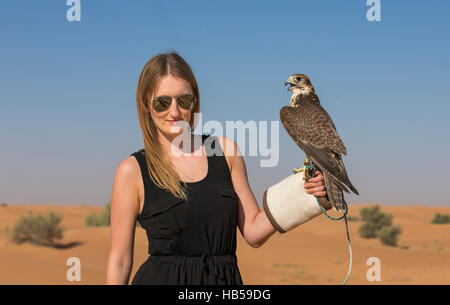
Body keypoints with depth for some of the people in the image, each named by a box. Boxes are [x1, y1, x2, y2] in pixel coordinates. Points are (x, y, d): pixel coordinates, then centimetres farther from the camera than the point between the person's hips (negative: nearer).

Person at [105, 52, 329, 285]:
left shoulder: (225, 150, 6)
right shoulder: (133, 171, -3)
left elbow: (253, 233, 6)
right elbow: (119, 261, -2)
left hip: (226, 280, 3)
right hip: (160, 279, -3)